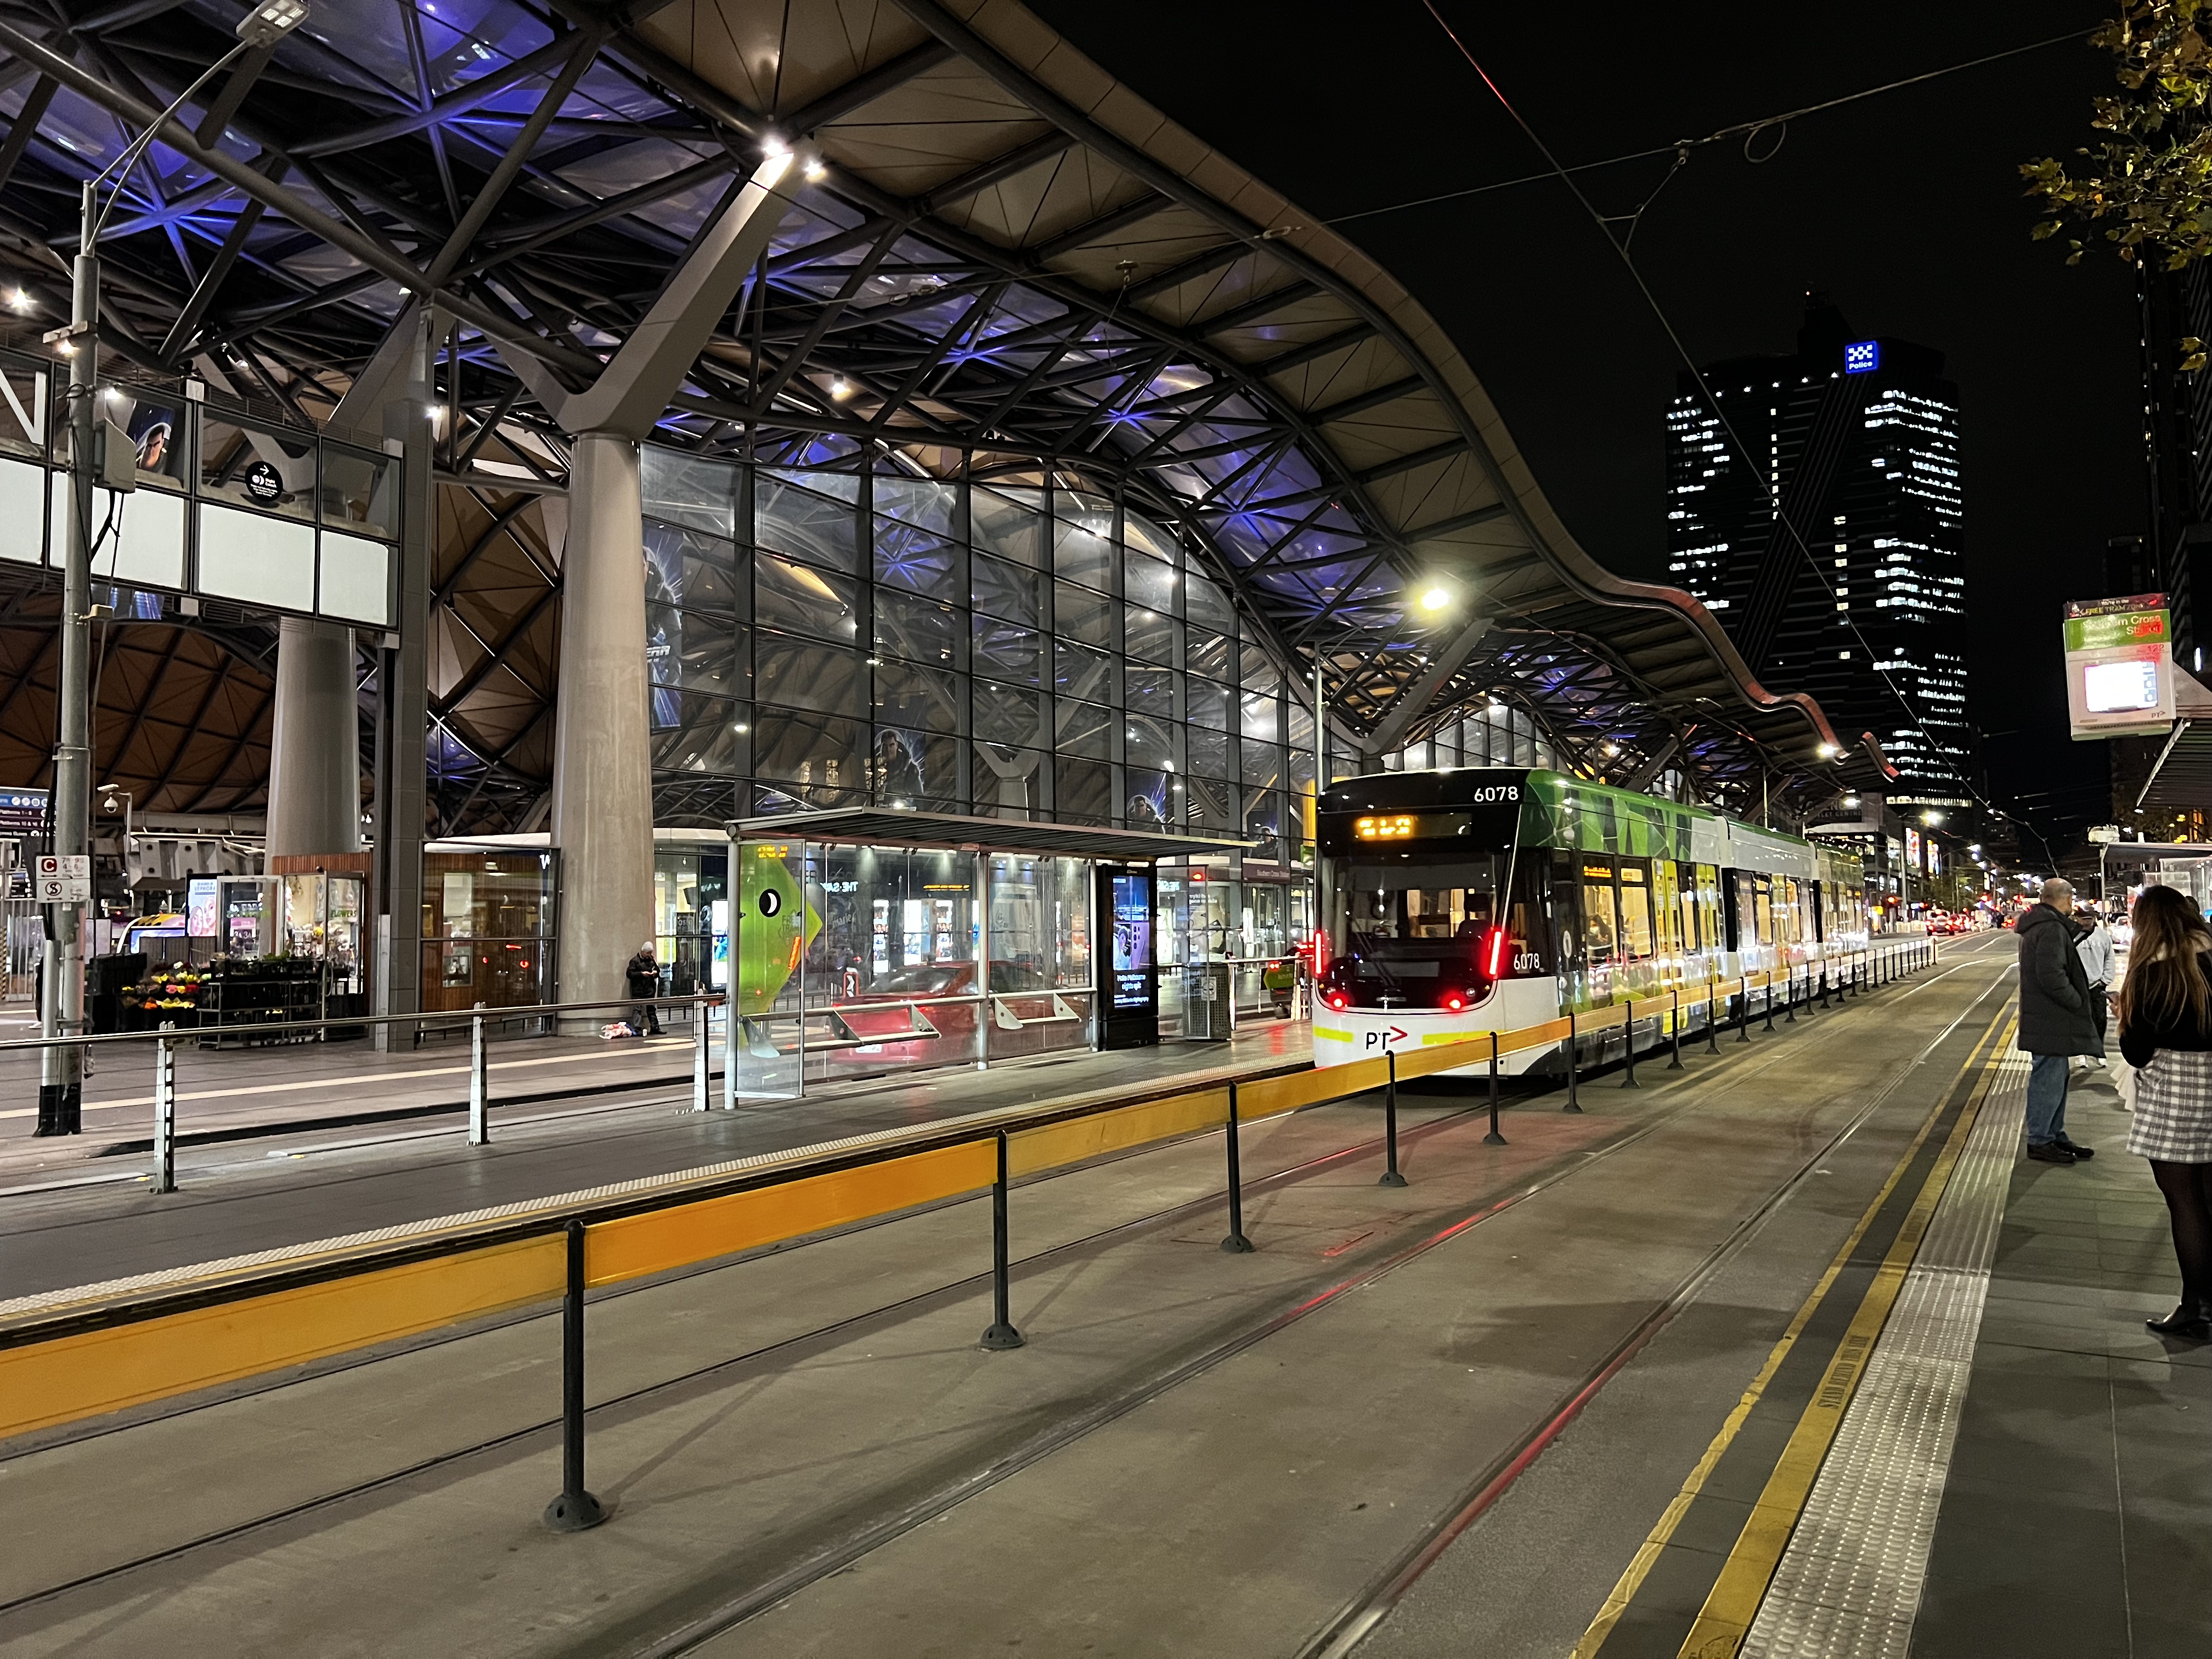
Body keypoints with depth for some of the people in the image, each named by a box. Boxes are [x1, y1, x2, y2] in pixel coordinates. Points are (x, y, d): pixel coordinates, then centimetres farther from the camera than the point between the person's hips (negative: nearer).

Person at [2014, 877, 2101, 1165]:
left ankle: (2055, 1136, 28)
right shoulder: (2051, 929, -19)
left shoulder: (2039, 924, 15)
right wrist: (2078, 1002, -14)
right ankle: (2039, 1141, 2)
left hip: (2048, 1019, 11)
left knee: (2056, 1077, 18)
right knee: (2048, 1079, -4)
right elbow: (2052, 976, -26)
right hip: (2050, 1020, -11)